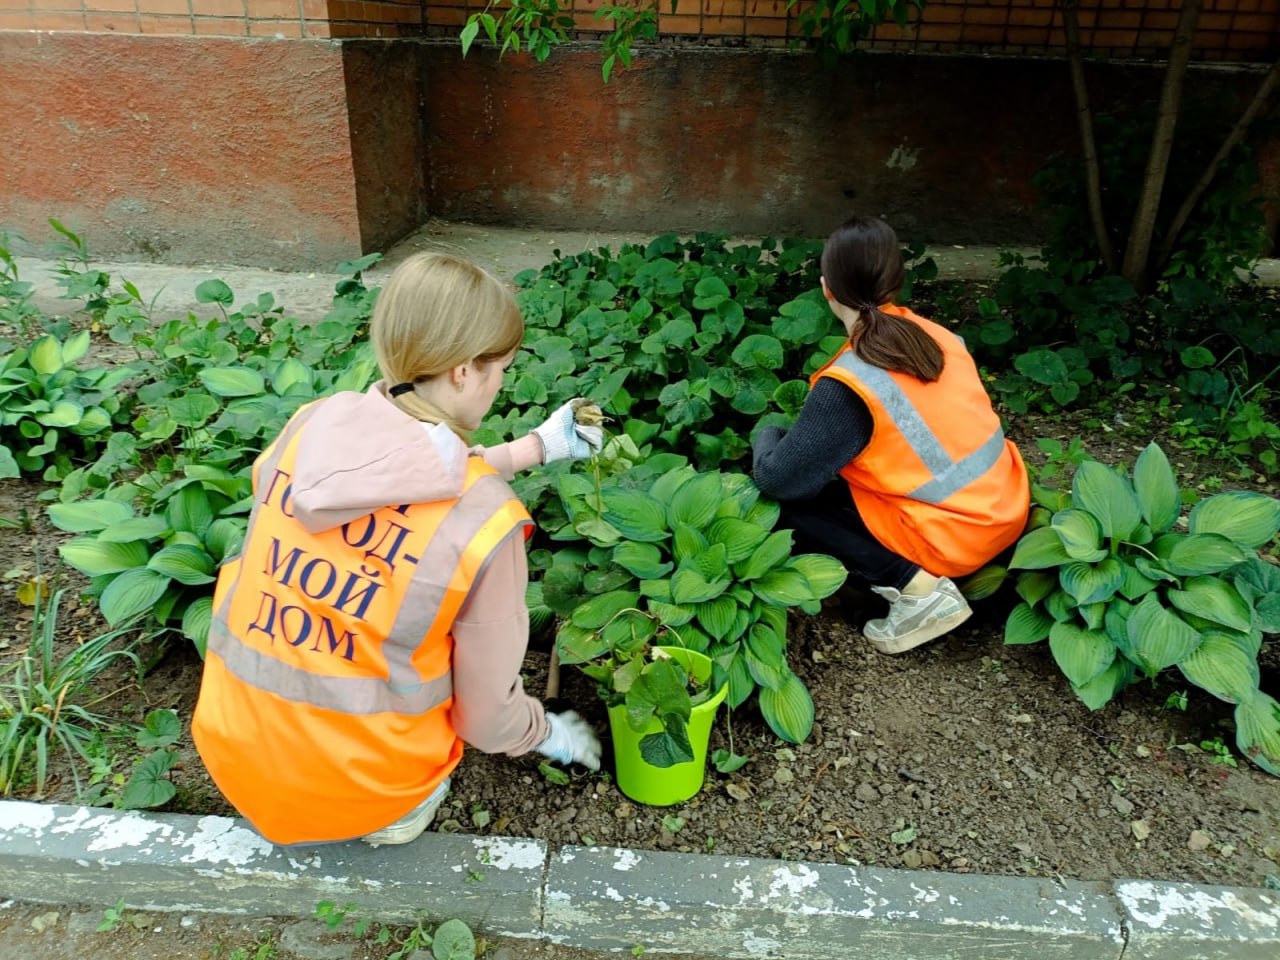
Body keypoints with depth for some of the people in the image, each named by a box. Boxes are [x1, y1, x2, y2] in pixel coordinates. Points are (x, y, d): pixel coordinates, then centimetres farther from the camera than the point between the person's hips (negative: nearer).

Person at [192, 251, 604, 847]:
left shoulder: (310, 424, -10)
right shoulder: (487, 520, -23)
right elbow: (487, 713, -10)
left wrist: (537, 446, 17)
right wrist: (546, 734, 12)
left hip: (232, 757, 4)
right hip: (354, 797, -3)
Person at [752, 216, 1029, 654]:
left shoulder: (847, 385, -20)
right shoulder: (936, 334, 2)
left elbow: (780, 480, -17)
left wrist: (766, 436, 6)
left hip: (952, 537, -8)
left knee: (791, 499, -2)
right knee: (851, 465, 23)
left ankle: (917, 587, -8)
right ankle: (925, 577, 13)